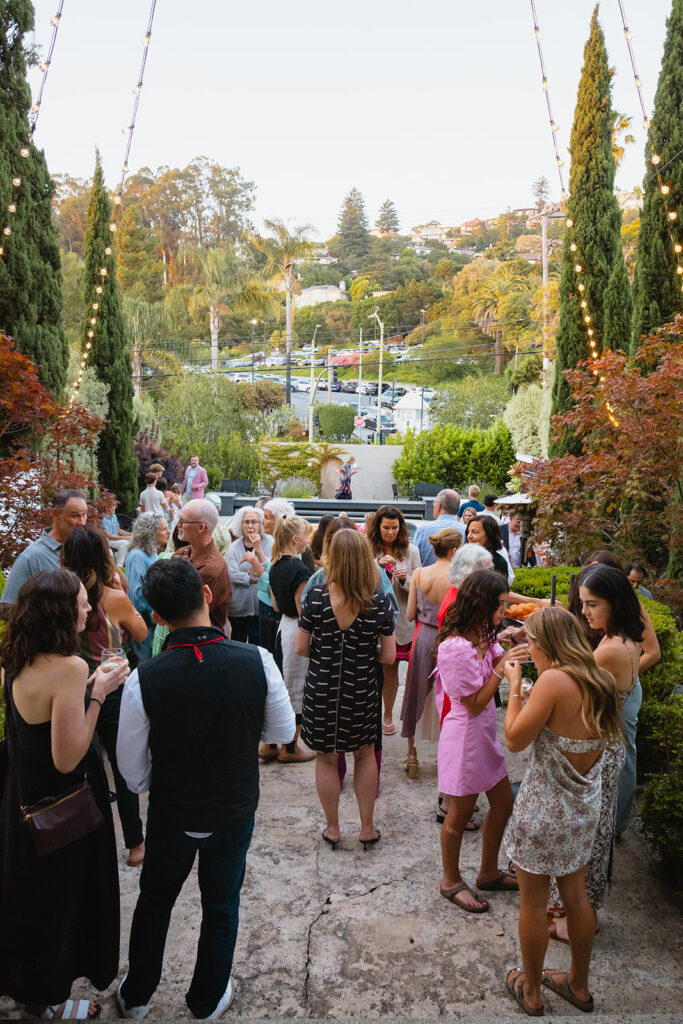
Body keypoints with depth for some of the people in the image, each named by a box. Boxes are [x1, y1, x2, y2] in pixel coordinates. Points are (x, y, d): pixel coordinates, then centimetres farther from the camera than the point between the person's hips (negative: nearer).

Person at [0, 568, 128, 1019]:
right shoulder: (69, 667, -31)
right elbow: (67, 757, -29)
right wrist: (98, 694, -24)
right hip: (62, 805, -8)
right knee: (62, 894, 15)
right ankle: (46, 998, 38)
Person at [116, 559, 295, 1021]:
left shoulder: (144, 678, -24)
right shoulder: (257, 661, -24)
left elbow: (132, 768, -11)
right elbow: (283, 732, -9)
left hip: (170, 812, 0)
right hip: (235, 810, 0)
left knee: (155, 899, 27)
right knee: (221, 906, 24)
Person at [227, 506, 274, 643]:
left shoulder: (269, 543, 0)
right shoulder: (235, 546, 3)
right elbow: (232, 574, -9)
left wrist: (258, 549, -18)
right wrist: (255, 578, -17)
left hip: (260, 605, -1)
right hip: (238, 605, 1)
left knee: (257, 644, 3)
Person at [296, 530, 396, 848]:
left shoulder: (316, 596, -16)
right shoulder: (380, 601, -13)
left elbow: (301, 648, -8)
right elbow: (388, 656, -9)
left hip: (321, 688, -1)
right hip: (362, 689, 1)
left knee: (326, 758, 16)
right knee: (365, 754, 21)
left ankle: (332, 828, 31)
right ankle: (367, 828, 32)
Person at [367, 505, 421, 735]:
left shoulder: (410, 550, 2)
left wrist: (405, 579, -16)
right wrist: (378, 564, -19)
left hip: (399, 618, 1)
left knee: (391, 667, 11)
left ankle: (388, 715, 26)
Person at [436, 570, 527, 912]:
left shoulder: (483, 637, 1)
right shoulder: (456, 649, -27)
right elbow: (474, 704, -21)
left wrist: (513, 652, -11)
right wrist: (501, 670, -23)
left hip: (485, 734, 9)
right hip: (464, 736, -9)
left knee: (503, 804, 20)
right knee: (460, 814, 10)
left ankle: (489, 872, 41)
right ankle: (451, 882, 33)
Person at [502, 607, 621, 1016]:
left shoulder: (554, 680, -26)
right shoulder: (602, 681, -4)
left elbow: (515, 740, -20)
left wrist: (515, 687, -11)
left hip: (543, 810, -7)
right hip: (584, 809, 7)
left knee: (533, 901, 14)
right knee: (576, 895, 24)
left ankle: (530, 989, 33)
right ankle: (579, 985, 42)